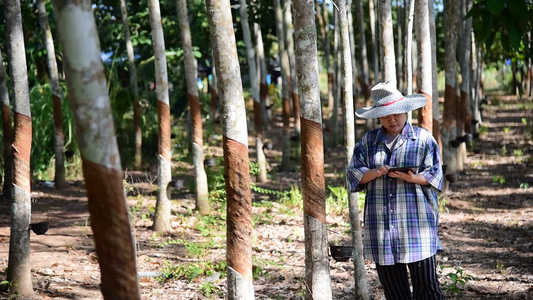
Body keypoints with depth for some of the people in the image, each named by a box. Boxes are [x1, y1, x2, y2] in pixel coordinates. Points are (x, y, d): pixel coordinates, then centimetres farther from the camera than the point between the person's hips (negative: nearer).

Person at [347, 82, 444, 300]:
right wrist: (374, 173, -13)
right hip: (380, 224, 3)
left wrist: (413, 178, -18)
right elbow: (353, 174, 7)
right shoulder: (368, 141, 11)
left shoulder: (423, 138, 3)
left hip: (416, 221, -3)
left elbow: (435, 175, 0)